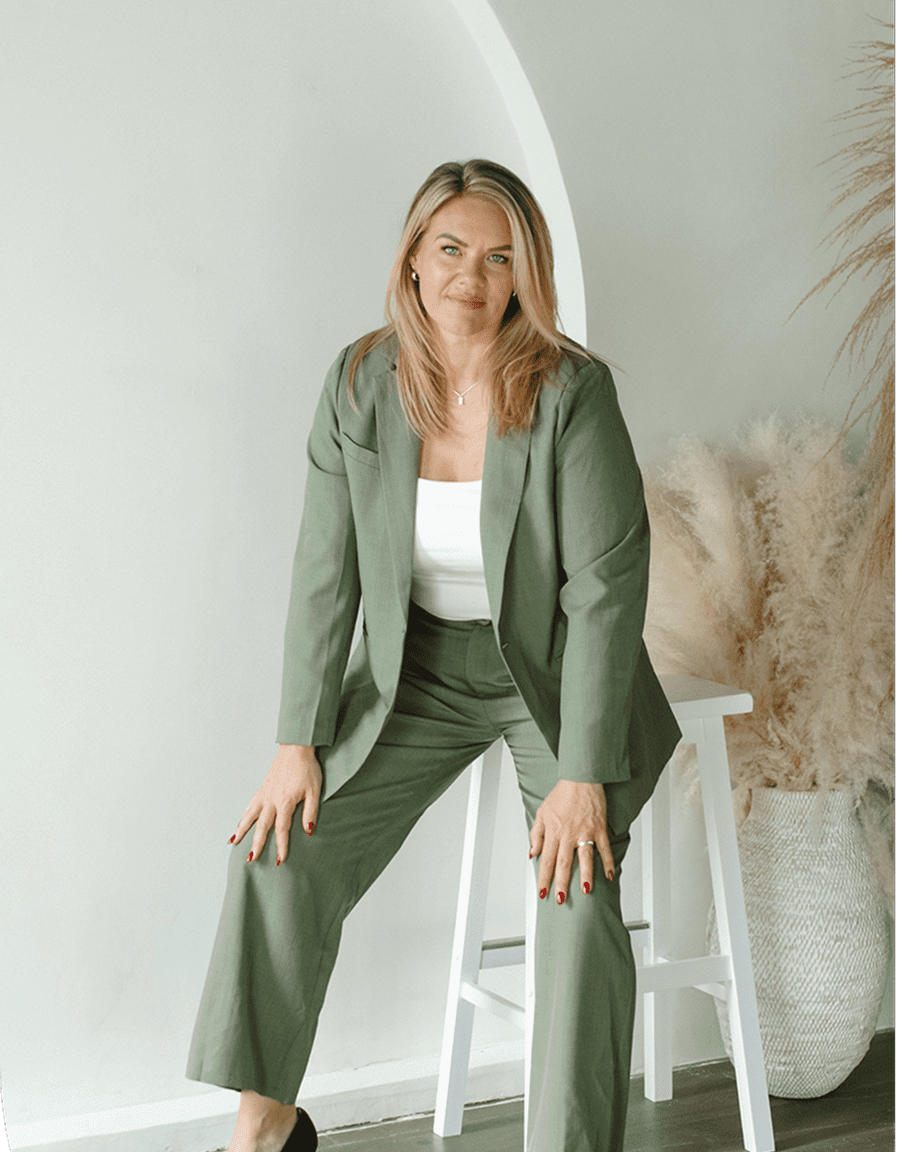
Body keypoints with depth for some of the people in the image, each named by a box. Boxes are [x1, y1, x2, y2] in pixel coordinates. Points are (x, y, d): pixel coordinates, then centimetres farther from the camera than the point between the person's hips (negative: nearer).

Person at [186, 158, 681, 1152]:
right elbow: (325, 571, -5)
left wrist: (582, 776, -23)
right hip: (420, 670, 3)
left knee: (577, 899, -21)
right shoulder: (359, 383, -8)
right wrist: (299, 742, -8)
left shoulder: (571, 389, -19)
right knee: (283, 855, -6)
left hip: (557, 674, -3)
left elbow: (608, 582, -20)